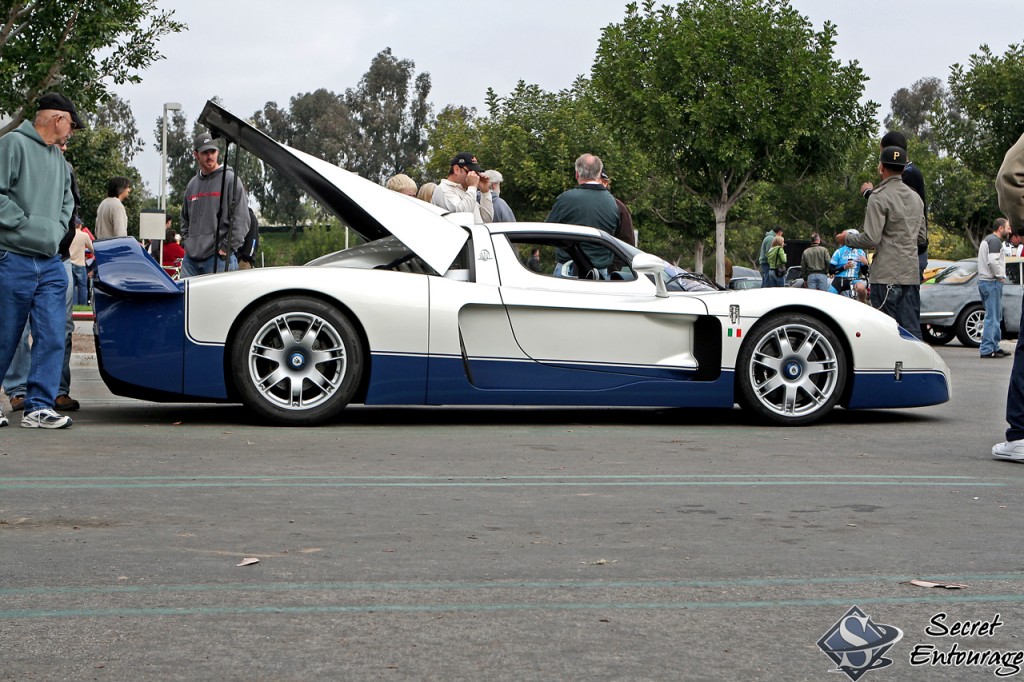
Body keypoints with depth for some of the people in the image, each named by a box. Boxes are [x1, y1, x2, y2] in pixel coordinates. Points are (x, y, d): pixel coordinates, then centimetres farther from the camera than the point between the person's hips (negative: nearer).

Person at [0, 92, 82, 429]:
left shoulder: (59, 158, 19)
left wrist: (57, 231, 7)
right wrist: (28, 225, -14)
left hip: (51, 263, 7)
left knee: (52, 337, -2)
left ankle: (39, 406, 1)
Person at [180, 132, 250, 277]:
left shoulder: (230, 179, -2)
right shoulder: (192, 184, 18)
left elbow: (241, 220, -8)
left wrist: (225, 248, -12)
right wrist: (186, 242, 13)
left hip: (219, 258, -6)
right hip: (191, 258, 6)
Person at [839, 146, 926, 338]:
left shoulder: (879, 197, -9)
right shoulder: (916, 198, 15)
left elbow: (871, 239, -14)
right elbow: (922, 236, 19)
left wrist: (846, 239, 3)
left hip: (887, 275, -7)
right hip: (912, 273, 7)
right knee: (912, 329, 7)